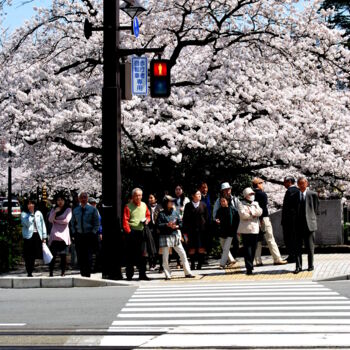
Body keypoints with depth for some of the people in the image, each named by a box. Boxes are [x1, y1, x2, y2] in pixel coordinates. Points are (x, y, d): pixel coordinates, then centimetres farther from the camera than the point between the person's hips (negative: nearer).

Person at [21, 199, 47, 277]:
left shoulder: (38, 213, 10)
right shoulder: (24, 214, 2)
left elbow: (43, 224, 12)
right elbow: (27, 223, -14)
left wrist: (44, 237, 8)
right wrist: (31, 214, -13)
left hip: (37, 236, 3)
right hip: (28, 236, -3)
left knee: (34, 256, 4)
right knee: (28, 256, -4)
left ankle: (31, 271, 13)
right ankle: (29, 272, -1)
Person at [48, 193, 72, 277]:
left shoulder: (68, 210, 6)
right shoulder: (53, 209, 16)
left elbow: (66, 220, -6)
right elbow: (50, 220, 4)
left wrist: (56, 220, 1)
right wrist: (55, 212, -8)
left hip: (63, 235, -2)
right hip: (54, 235, 2)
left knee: (63, 255, -3)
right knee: (53, 255, -5)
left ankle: (63, 272, 3)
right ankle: (51, 272, -4)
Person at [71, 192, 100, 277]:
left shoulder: (92, 209, 2)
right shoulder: (75, 211, 11)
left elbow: (97, 224, 2)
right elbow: (73, 223, 20)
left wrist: (92, 233, -8)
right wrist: (74, 233, 7)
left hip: (89, 236, -3)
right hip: (79, 236, 3)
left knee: (88, 256, -8)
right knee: (80, 257, 3)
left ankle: (87, 274, -5)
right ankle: (82, 274, 11)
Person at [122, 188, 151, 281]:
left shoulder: (144, 205, 12)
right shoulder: (128, 206, -4)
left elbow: (148, 215, 24)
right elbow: (125, 220, -8)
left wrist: (147, 220, 1)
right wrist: (128, 231, -15)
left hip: (141, 232, 5)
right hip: (132, 232, -4)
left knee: (142, 253, 5)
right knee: (130, 255, 0)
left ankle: (142, 274, 10)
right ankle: (129, 275, 6)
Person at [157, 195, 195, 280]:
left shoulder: (175, 212, 8)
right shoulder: (161, 214, -4)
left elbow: (180, 223, 8)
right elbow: (158, 225, -10)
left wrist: (176, 226, -11)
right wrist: (167, 225, -21)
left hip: (175, 236, 4)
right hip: (165, 237, -3)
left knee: (183, 254, 1)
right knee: (165, 257, 0)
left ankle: (187, 273, 6)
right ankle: (167, 275, 10)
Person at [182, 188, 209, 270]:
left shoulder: (203, 205, 8)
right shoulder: (188, 206, 4)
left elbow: (207, 218, 8)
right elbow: (185, 219, 4)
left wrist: (206, 229, 1)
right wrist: (185, 232, 0)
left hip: (202, 229, 1)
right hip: (191, 230, -1)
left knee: (201, 249, -1)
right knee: (192, 249, 0)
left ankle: (199, 265, 5)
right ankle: (192, 265, 8)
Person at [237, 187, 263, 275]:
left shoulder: (256, 204, 19)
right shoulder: (241, 204, 5)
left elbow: (260, 212, 2)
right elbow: (242, 214, -11)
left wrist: (251, 212, -10)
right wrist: (253, 215, -4)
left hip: (255, 229, 5)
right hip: (245, 229, -5)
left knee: (253, 249, 5)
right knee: (247, 249, -9)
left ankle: (250, 265, 16)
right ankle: (249, 268, -12)